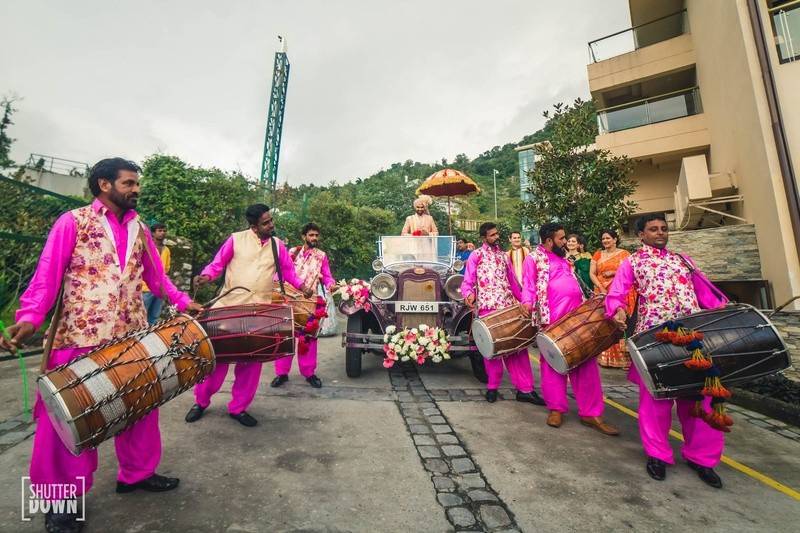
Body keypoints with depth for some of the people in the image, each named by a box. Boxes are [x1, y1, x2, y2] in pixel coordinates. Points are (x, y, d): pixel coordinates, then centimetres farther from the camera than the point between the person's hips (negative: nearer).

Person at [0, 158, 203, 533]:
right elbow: (47, 273, -9)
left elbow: (156, 275, 14)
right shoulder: (72, 222, -1)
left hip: (132, 335, 5)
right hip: (80, 335, -4)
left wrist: (184, 302, 7)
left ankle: (137, 472, 31)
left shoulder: (139, 230, 13)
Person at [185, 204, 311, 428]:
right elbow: (217, 264, 4)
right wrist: (206, 276, -16)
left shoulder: (277, 244, 6)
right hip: (229, 306, -2)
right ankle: (201, 401, 31)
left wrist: (301, 286, 1)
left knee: (251, 359, 8)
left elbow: (288, 270, 14)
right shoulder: (236, 239, -3)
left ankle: (238, 407, 24)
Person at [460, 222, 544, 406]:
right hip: (487, 306, -4)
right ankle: (492, 387, 19)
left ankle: (525, 389, 11)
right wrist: (469, 294, -24)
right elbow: (467, 282, -3)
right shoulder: (476, 255, 3)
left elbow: (512, 281, 21)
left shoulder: (504, 256, 18)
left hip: (509, 305, 4)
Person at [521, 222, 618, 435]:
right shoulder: (534, 258, 0)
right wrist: (528, 303, -25)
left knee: (585, 364, 6)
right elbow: (528, 284, -8)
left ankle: (591, 412, 15)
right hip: (552, 320, -7)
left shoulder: (562, 258, 22)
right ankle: (556, 409, 16)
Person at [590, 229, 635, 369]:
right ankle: (605, 357, 8)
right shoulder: (598, 254, 12)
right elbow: (592, 273, 5)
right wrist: (600, 287, -7)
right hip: (602, 293, 3)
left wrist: (613, 272, -13)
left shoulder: (624, 254, 4)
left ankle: (622, 357, -1)